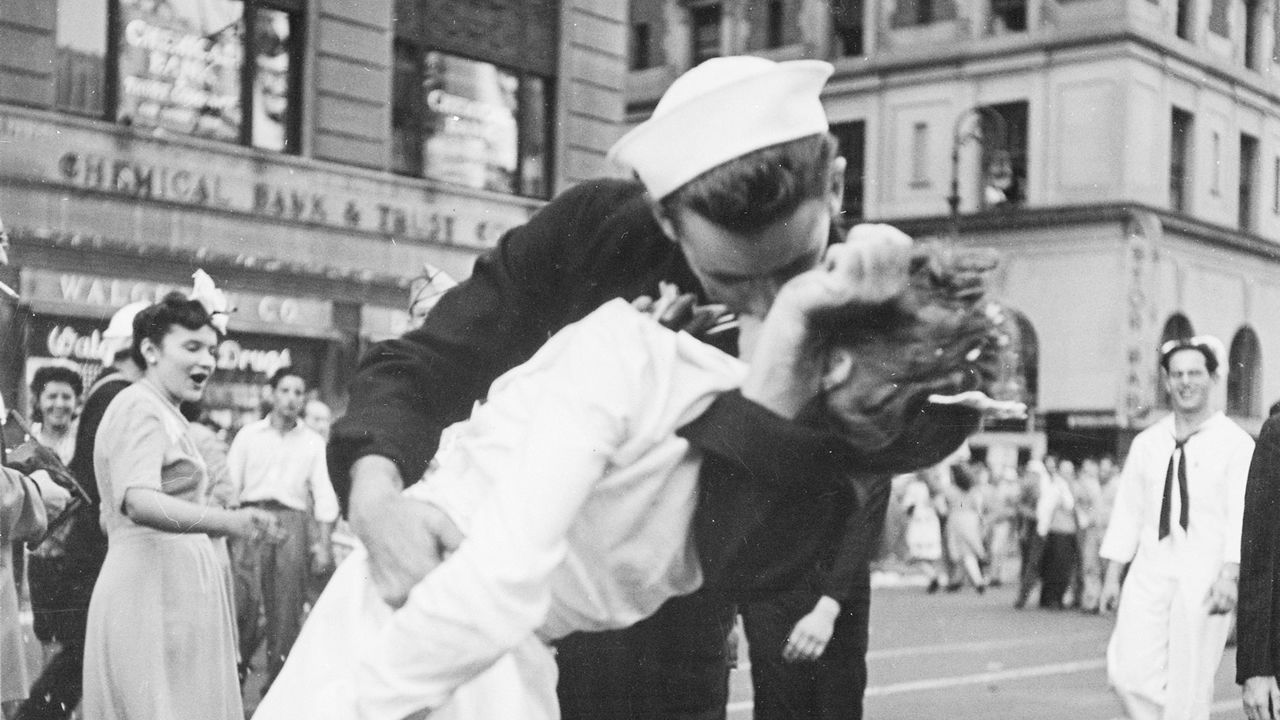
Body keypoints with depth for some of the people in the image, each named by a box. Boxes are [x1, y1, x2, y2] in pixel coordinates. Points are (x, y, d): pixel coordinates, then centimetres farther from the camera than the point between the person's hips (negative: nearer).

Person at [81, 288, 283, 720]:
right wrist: (225, 522, -44)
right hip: (153, 591, -10)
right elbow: (138, 502, -30)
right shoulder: (140, 407, -11)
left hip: (176, 591, 10)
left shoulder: (163, 412, 20)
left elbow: (110, 518, 27)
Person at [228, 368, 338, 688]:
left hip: (292, 523, 1)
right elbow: (230, 484, 6)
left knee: (286, 612, 1)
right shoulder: (249, 434, 11)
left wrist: (324, 542, -2)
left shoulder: (313, 443, 13)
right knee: (243, 605, -10)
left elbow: (324, 494, 9)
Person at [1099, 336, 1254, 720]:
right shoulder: (1146, 443, 12)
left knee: (1189, 686, -1)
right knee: (1129, 672, -8)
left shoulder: (1236, 443, -1)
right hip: (1150, 574, 4)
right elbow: (1127, 510, 13)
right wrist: (1112, 575, 8)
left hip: (1203, 578, -3)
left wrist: (1229, 575, -21)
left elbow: (1241, 513, -9)